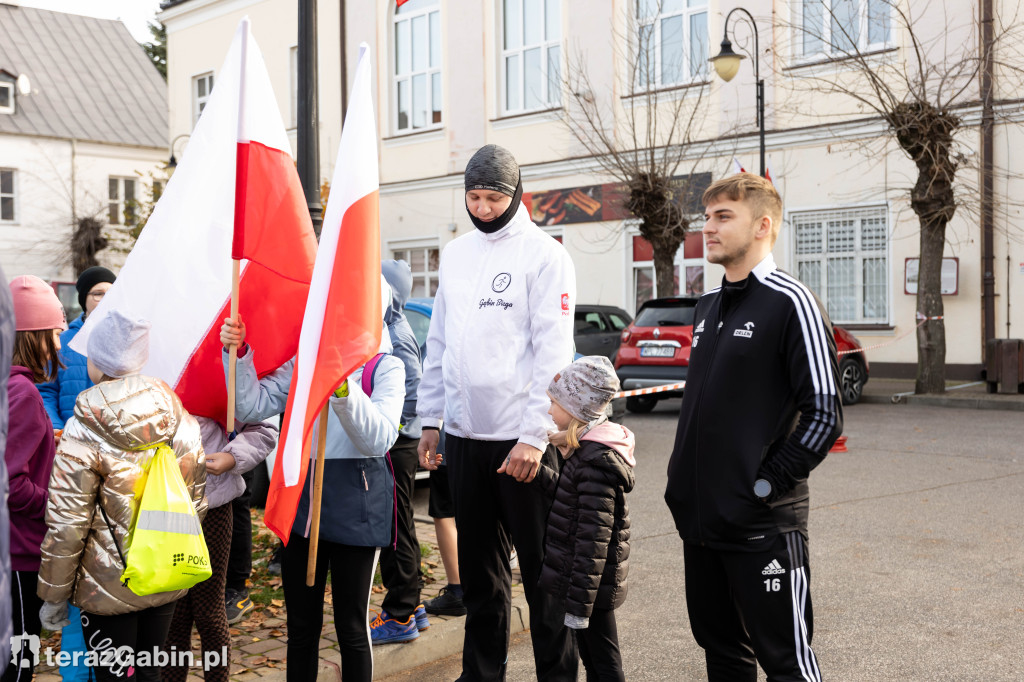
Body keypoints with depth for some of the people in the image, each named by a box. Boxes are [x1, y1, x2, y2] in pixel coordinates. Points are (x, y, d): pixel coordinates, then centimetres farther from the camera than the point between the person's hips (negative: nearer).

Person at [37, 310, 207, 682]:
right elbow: (196, 503, 4)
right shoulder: (181, 419, -3)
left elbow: (65, 525, -14)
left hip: (109, 589, -4)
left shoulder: (83, 433, -17)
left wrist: (53, 595, -3)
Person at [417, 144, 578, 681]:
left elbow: (553, 351, -12)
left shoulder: (543, 254, -6)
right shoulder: (455, 253, 13)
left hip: (521, 437, -6)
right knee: (478, 564, 16)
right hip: (463, 434, 6)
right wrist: (430, 419, 12)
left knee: (541, 566, 2)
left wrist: (534, 435, -18)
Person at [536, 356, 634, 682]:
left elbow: (593, 538, -25)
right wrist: (538, 472, 12)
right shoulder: (587, 449, 7)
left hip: (591, 584, -10)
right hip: (583, 581, 10)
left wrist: (578, 603, -22)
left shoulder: (595, 461, -24)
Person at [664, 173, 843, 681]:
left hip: (762, 525, -8)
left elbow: (824, 416, -15)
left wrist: (765, 484, -15)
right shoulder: (708, 306, 13)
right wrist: (682, 481, 12)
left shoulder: (790, 303, -11)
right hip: (699, 517, 8)